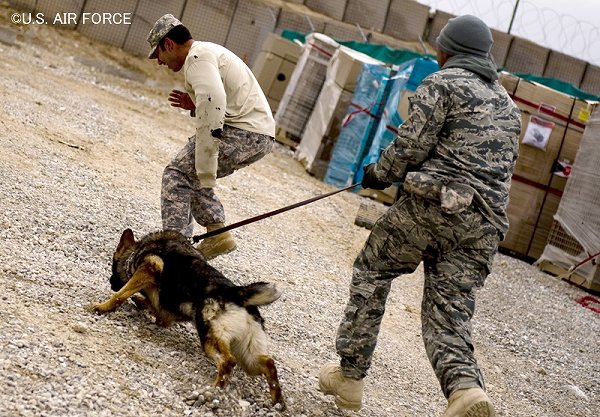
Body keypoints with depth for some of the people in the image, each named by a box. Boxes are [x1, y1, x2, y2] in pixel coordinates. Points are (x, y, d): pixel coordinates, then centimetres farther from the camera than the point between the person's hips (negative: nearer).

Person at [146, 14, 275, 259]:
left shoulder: (197, 57, -8)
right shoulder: (209, 51, 26)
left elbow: (213, 98, -26)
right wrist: (194, 106, 15)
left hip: (244, 133, -10)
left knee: (177, 173, -9)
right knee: (194, 175, 23)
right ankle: (218, 232, 19)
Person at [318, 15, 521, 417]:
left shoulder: (443, 83, 2)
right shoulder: (509, 104, 25)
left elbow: (410, 147, -5)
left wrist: (377, 174, 11)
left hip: (433, 203, -6)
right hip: (485, 225, 6)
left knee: (372, 272, 13)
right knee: (449, 314, 4)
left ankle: (351, 376, 15)